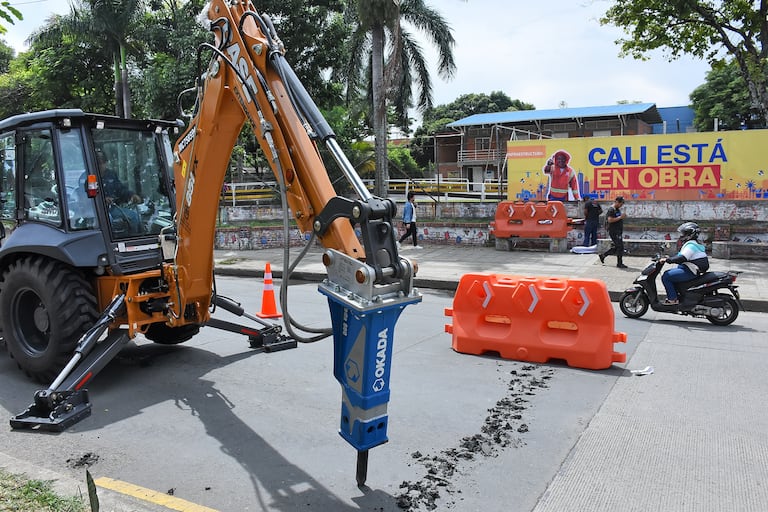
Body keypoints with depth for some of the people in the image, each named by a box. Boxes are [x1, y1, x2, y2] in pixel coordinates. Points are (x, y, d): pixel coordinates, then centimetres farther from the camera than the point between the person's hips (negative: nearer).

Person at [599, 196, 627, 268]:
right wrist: (620, 217, -22)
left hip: (618, 231, 10)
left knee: (616, 247, 13)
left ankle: (603, 255, 25)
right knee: (620, 247, -7)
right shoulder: (611, 209, -15)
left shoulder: (618, 209, 15)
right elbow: (610, 220, -24)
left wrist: (623, 216, 12)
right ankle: (620, 263, 3)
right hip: (614, 231, -10)